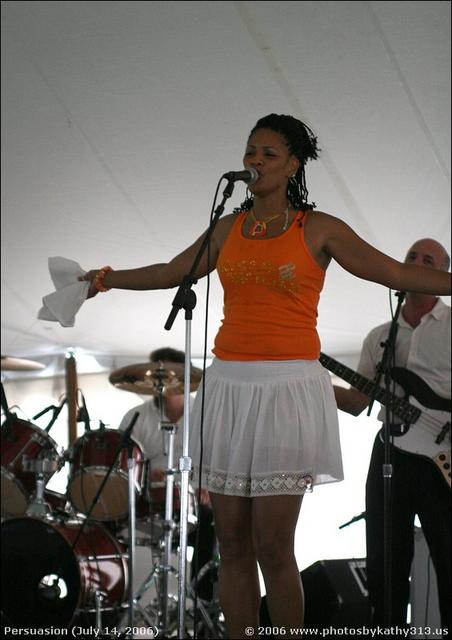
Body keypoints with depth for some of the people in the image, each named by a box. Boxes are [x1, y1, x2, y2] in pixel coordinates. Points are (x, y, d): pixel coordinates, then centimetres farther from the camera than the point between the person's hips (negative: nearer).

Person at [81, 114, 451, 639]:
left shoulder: (319, 230, 2)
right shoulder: (229, 227, 13)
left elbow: (398, 273, 2)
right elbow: (171, 273, 24)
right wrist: (111, 278, 17)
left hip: (288, 389, -4)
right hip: (229, 385, 4)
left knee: (272, 546, -8)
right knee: (232, 541, 3)